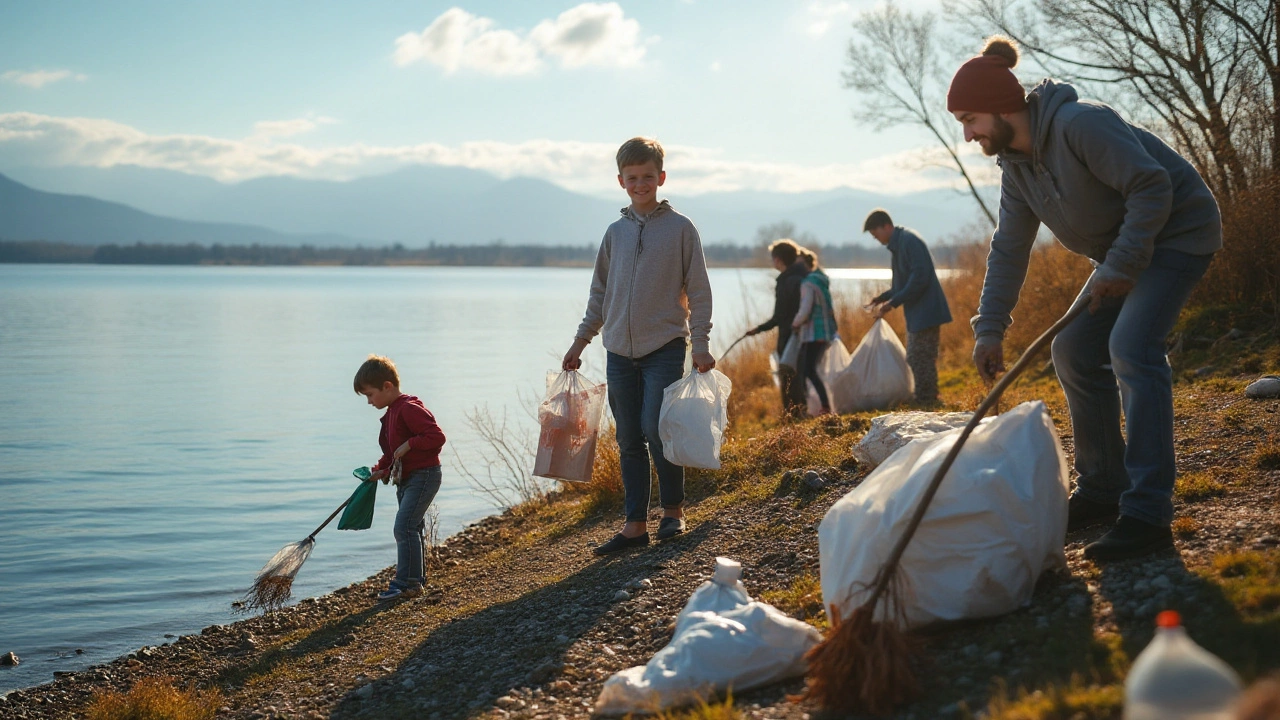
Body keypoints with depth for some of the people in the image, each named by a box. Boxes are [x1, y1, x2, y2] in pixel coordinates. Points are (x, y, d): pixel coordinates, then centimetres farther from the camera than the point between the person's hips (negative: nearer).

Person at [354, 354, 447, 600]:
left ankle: (407, 582, -13)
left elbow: (437, 436, -25)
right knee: (411, 529, 14)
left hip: (423, 476, -11)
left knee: (404, 527, -15)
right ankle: (415, 579, 23)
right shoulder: (391, 412, 15)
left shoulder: (409, 409, -19)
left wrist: (409, 445, -25)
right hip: (406, 478, 11)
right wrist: (381, 469, 11)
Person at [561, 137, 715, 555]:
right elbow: (600, 292, 18)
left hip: (665, 347, -4)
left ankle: (673, 509, 7)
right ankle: (635, 525, 11)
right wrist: (581, 341, 15)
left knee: (655, 428, -14)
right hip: (619, 350, 4)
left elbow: (698, 290, 0)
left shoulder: (680, 228, 0)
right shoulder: (616, 232, 12)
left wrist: (700, 344, -8)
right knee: (629, 440, 5)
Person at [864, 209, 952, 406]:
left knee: (922, 361, -9)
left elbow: (920, 278, -23)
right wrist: (882, 298, 9)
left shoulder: (909, 241, -15)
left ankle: (926, 403, -6)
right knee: (915, 360, 16)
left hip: (925, 313, -11)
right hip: (916, 315, 11)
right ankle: (925, 402, 23)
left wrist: (893, 302, -21)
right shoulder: (897, 245, 16)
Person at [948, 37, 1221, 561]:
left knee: (1131, 346, -25)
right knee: (1073, 351, 5)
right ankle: (1102, 493, 14)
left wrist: (1120, 266, -28)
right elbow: (1009, 251, 4)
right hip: (1125, 248, 10)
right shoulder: (1016, 167, 1)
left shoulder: (1080, 125, -27)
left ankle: (1147, 514, -26)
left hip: (1178, 231, -10)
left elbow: (1152, 188, -29)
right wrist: (989, 329, -2)